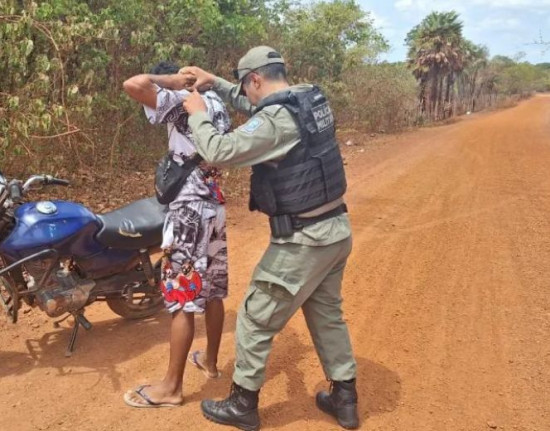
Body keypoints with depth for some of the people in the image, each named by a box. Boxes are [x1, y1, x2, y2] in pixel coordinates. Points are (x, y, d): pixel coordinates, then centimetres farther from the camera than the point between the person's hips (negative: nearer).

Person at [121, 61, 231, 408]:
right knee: (213, 292, 18)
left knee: (182, 300, -1)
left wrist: (170, 80, -11)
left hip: (190, 211, -9)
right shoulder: (214, 102, 13)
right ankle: (210, 361, 35)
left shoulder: (180, 102, -12)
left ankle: (171, 387, 10)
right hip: (215, 207, 9)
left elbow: (134, 85, -24)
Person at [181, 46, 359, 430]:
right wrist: (217, 84, 20)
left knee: (256, 319, 8)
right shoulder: (312, 99, 7)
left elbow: (220, 152, -23)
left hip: (303, 240, -9)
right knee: (327, 314, 23)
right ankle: (344, 399, 35)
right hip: (336, 229, 9)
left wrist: (198, 114, -5)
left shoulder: (278, 120, -21)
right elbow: (259, 108, 23)